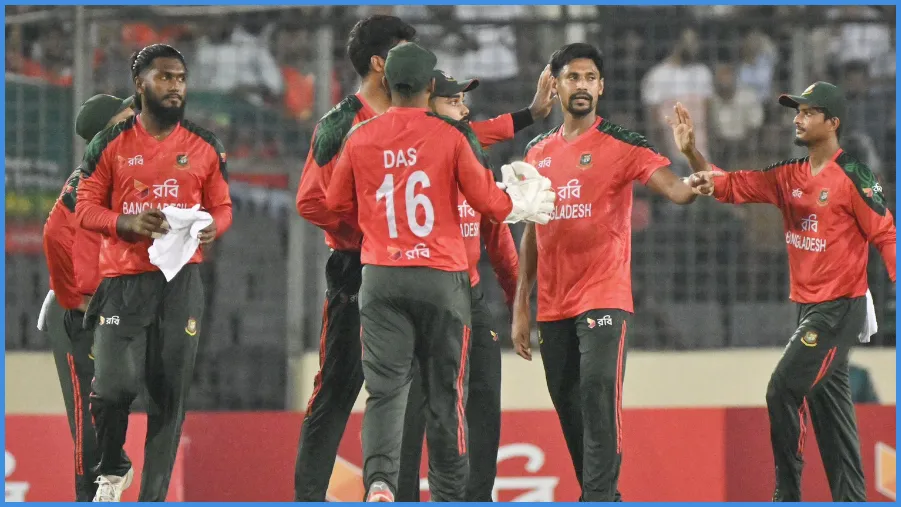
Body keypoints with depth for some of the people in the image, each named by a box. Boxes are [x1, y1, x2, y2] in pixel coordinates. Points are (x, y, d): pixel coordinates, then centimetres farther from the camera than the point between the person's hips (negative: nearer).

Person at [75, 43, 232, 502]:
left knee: (169, 392, 0)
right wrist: (127, 223, -17)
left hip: (182, 280, 2)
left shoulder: (205, 147, 8)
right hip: (123, 279, -2)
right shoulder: (110, 145, 3)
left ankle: (154, 496, 8)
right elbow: (86, 208, 2)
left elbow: (222, 206, 13)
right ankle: (111, 470, 14)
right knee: (115, 384, -15)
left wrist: (213, 228, -11)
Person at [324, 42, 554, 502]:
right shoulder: (452, 135, -5)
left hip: (380, 279, 1)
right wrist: (524, 207, 21)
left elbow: (337, 204, 15)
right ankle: (448, 495, 13)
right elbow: (487, 200, 0)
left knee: (385, 387, -2)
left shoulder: (360, 139, 2)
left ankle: (379, 481, -25)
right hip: (441, 279, -1)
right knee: (445, 395, 8)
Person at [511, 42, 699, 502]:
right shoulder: (538, 152, 12)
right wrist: (520, 307, 13)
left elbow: (676, 191, -15)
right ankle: (599, 496, 20)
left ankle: (599, 496, -19)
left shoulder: (621, 145, -3)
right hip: (552, 306, 5)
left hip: (604, 299, -5)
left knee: (598, 399, -18)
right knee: (568, 408, 9)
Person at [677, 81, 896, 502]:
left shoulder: (852, 178, -13)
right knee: (828, 404, 11)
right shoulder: (789, 175, 8)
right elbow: (731, 186, 8)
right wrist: (691, 152, -7)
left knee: (784, 389, -14)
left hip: (840, 308, -8)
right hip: (808, 307, 8)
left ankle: (787, 493, -4)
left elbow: (885, 234, -16)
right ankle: (851, 499, 17)